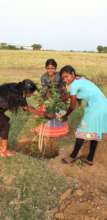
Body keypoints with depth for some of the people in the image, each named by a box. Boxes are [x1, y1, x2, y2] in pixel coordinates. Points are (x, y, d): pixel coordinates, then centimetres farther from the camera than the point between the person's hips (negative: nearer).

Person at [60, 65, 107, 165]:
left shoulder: (73, 85, -9)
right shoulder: (81, 79, 17)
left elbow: (73, 106, -3)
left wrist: (65, 115, 11)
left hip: (96, 108, -9)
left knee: (82, 132, 4)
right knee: (94, 133, 16)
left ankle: (73, 156, 18)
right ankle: (90, 159, 27)